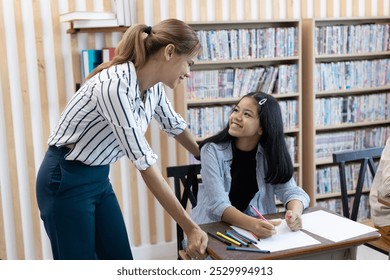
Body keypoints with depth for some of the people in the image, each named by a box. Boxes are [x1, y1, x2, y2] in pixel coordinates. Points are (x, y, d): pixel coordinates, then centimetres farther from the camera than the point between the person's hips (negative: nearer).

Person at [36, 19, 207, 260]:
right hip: (66, 181, -8)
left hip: (99, 178, 8)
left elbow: (174, 125, 17)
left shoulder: (153, 86, -4)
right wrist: (190, 227, -29)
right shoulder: (115, 86, -31)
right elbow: (145, 163, -32)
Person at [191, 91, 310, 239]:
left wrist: (295, 213, -31)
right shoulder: (212, 150, -14)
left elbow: (291, 190, -8)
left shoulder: (271, 153, -3)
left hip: (259, 226, 3)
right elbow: (218, 205, -23)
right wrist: (253, 224, -40)